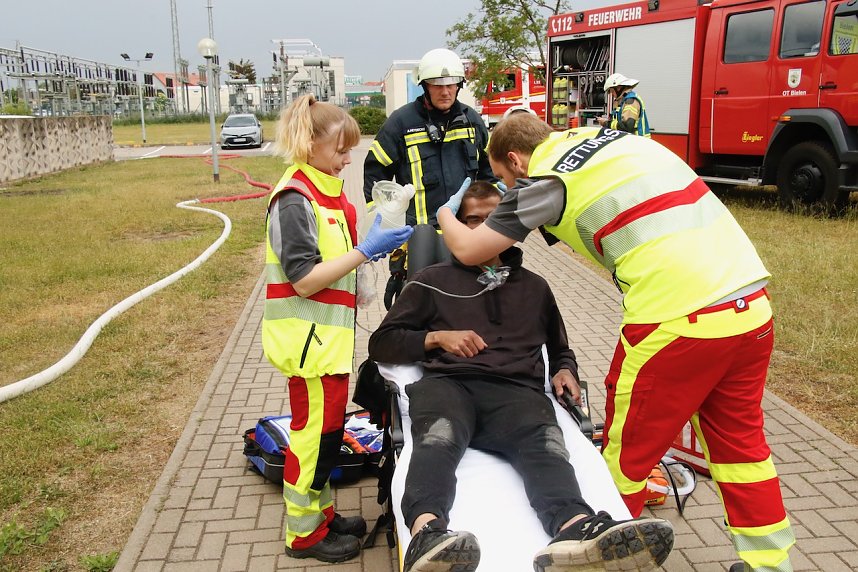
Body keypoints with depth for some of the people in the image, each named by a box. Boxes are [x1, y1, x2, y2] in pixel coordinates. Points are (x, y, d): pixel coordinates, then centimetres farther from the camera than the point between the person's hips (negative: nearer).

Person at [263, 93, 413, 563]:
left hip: (330, 335, 9)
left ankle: (321, 513, 33)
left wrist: (379, 242, 6)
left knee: (327, 428, 18)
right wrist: (365, 250, -24)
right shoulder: (295, 199, -18)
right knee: (315, 432, 3)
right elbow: (304, 280, -23)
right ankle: (304, 533, 19)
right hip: (308, 339, -9)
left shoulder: (328, 190, 11)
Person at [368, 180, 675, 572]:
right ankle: (426, 532, -65)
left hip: (516, 392, 2)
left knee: (546, 440, -36)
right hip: (448, 382, -1)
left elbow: (560, 350, 45)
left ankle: (575, 529, -64)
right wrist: (437, 337, 6)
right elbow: (381, 343, 23)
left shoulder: (534, 287, 35)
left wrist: (564, 371, 20)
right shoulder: (432, 281, 28)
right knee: (439, 436, -39)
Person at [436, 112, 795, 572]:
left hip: (677, 320, -7)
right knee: (739, 443, 21)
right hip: (752, 305, 8)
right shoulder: (614, 138, 18)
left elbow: (469, 250, 1)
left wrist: (445, 215, 24)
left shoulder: (546, 179, -2)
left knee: (627, 453, 12)